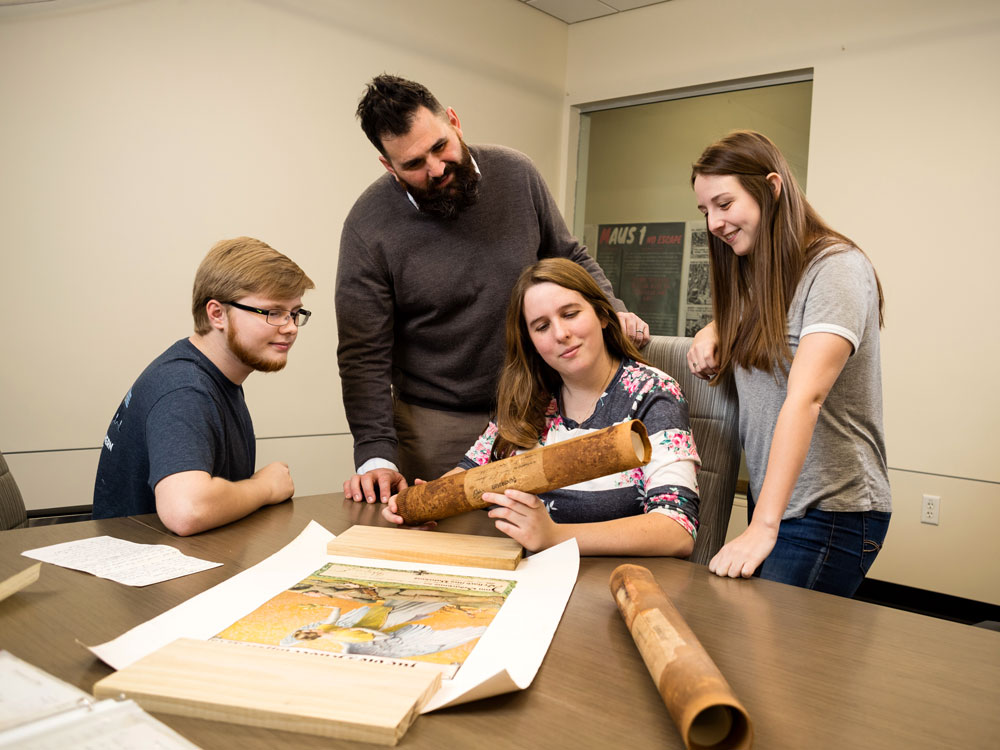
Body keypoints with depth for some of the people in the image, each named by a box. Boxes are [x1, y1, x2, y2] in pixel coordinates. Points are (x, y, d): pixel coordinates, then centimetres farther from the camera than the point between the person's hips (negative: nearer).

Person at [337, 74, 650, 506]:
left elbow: (569, 258, 11)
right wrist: (377, 454, -20)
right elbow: (364, 356, -12)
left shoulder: (516, 174, -4)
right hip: (438, 426, -2)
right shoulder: (368, 228, -14)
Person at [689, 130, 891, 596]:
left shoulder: (836, 267, -15)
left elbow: (805, 397, -26)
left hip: (831, 510, -8)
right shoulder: (756, 276, 11)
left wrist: (764, 526, -33)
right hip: (768, 501, 8)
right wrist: (712, 332, 0)